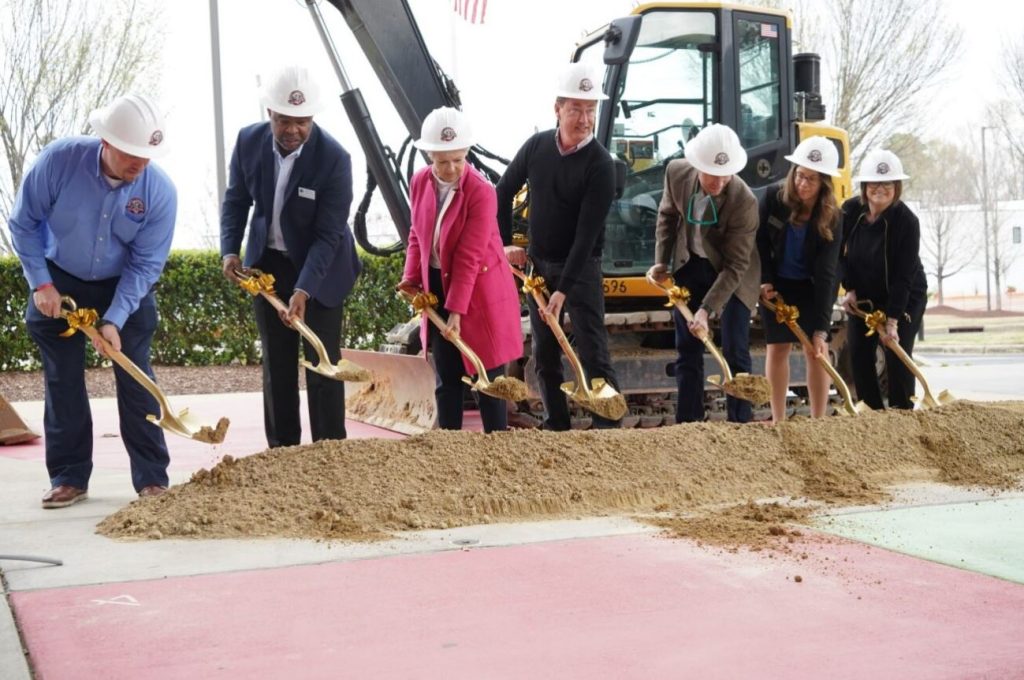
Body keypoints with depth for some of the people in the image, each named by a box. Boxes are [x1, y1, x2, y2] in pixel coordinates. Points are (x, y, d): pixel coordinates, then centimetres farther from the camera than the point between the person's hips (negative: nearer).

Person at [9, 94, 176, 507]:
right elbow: (24, 223, -11)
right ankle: (69, 477, 12)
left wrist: (114, 321, -26)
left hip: (124, 287, 0)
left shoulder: (159, 191, -24)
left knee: (135, 379, -2)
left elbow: (144, 265, -18)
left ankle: (152, 478, 4)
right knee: (63, 380, 3)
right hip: (59, 282, 1)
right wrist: (41, 284, -13)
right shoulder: (59, 160, -25)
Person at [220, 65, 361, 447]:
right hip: (268, 263, 4)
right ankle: (282, 452, 16)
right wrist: (230, 251, -12)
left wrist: (303, 290, -32)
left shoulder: (334, 158, -24)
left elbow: (328, 234, -23)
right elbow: (236, 200, 3)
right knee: (276, 362, 9)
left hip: (319, 266, -4)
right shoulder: (249, 142, -11)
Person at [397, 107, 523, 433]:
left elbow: (468, 258, -21)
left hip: (479, 293, -5)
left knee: (488, 377, 1)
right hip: (437, 287, 6)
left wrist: (457, 311, -22)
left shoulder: (481, 192, -19)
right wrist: (411, 278, -2)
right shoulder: (420, 182, -1)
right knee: (446, 378, 11)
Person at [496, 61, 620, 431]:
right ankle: (556, 426, 21)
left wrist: (564, 290, -25)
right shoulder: (536, 146, -2)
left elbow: (587, 234, -21)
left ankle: (608, 426, -6)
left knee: (592, 352, -9)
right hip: (538, 263, 5)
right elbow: (503, 193, 14)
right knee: (543, 353, 10)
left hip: (581, 266, -5)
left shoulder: (600, 164, -16)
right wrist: (505, 242, 6)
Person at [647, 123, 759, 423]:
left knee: (735, 352, -6)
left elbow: (735, 265, -27)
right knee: (687, 350, 7)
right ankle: (688, 423, 15)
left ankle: (740, 424, 4)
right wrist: (661, 262, 0)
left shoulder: (744, 201, -31)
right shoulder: (676, 172, -18)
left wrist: (706, 309, -32)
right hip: (690, 265, 4)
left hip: (731, 275, -4)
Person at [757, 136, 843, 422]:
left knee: (816, 349, -4)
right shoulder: (773, 197, -19)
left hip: (811, 288, -1)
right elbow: (759, 240, -3)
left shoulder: (831, 219, -22)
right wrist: (765, 280, -10)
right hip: (777, 284, 1)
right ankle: (778, 421, 6)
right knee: (778, 347, 0)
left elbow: (825, 275, -25)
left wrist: (821, 328, -29)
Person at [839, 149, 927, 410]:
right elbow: (839, 253, 2)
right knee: (859, 354, -1)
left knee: (897, 355, -10)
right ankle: (872, 412, 9)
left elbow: (903, 276, -25)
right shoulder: (850, 211, -12)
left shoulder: (907, 221, -24)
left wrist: (892, 320, -28)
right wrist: (849, 289, -6)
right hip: (863, 296, 4)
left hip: (905, 297, -4)